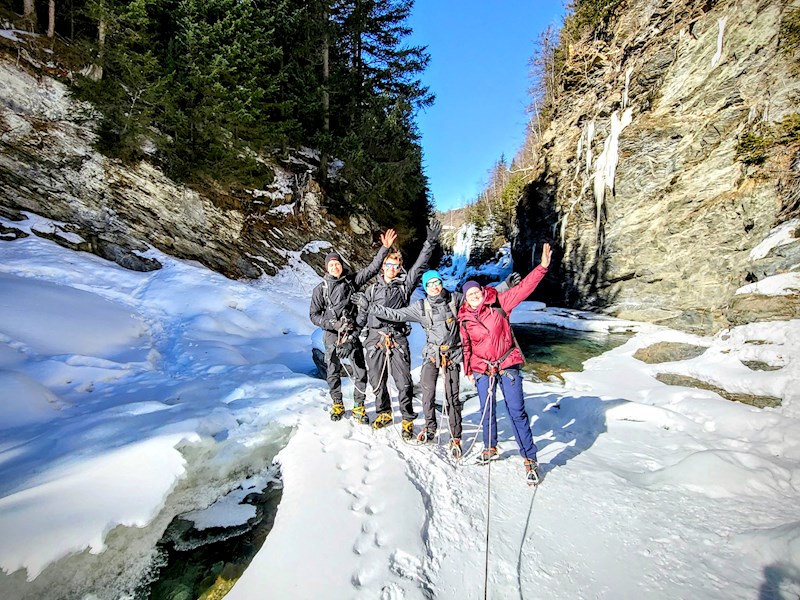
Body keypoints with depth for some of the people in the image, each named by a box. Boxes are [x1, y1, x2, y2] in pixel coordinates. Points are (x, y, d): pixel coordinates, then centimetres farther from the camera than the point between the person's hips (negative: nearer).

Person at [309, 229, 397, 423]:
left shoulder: (352, 281, 4)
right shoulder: (320, 289, 2)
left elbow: (372, 268, 0)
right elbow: (314, 315, 2)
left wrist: (384, 249, -9)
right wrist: (333, 324, -12)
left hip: (352, 333, 0)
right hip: (332, 334, 0)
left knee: (360, 371, -1)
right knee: (333, 372, 10)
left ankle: (359, 406, 15)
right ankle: (337, 404, 31)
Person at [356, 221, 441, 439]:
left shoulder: (404, 285, 9)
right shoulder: (373, 289, 15)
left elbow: (419, 265, 0)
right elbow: (362, 314, 16)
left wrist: (430, 242, -7)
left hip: (397, 340, -2)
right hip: (374, 339, 3)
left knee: (403, 382, -3)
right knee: (377, 381, 11)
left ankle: (408, 419, 12)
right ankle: (384, 413, 32)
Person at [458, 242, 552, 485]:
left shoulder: (498, 303, -7)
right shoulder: (464, 319, -1)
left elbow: (523, 289, -14)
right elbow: (466, 346, 10)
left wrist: (542, 266, -24)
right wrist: (468, 371, 12)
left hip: (507, 365, -2)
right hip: (482, 369, 3)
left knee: (517, 412, -2)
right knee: (487, 411, 11)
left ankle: (530, 459, 10)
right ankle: (490, 449, 33)